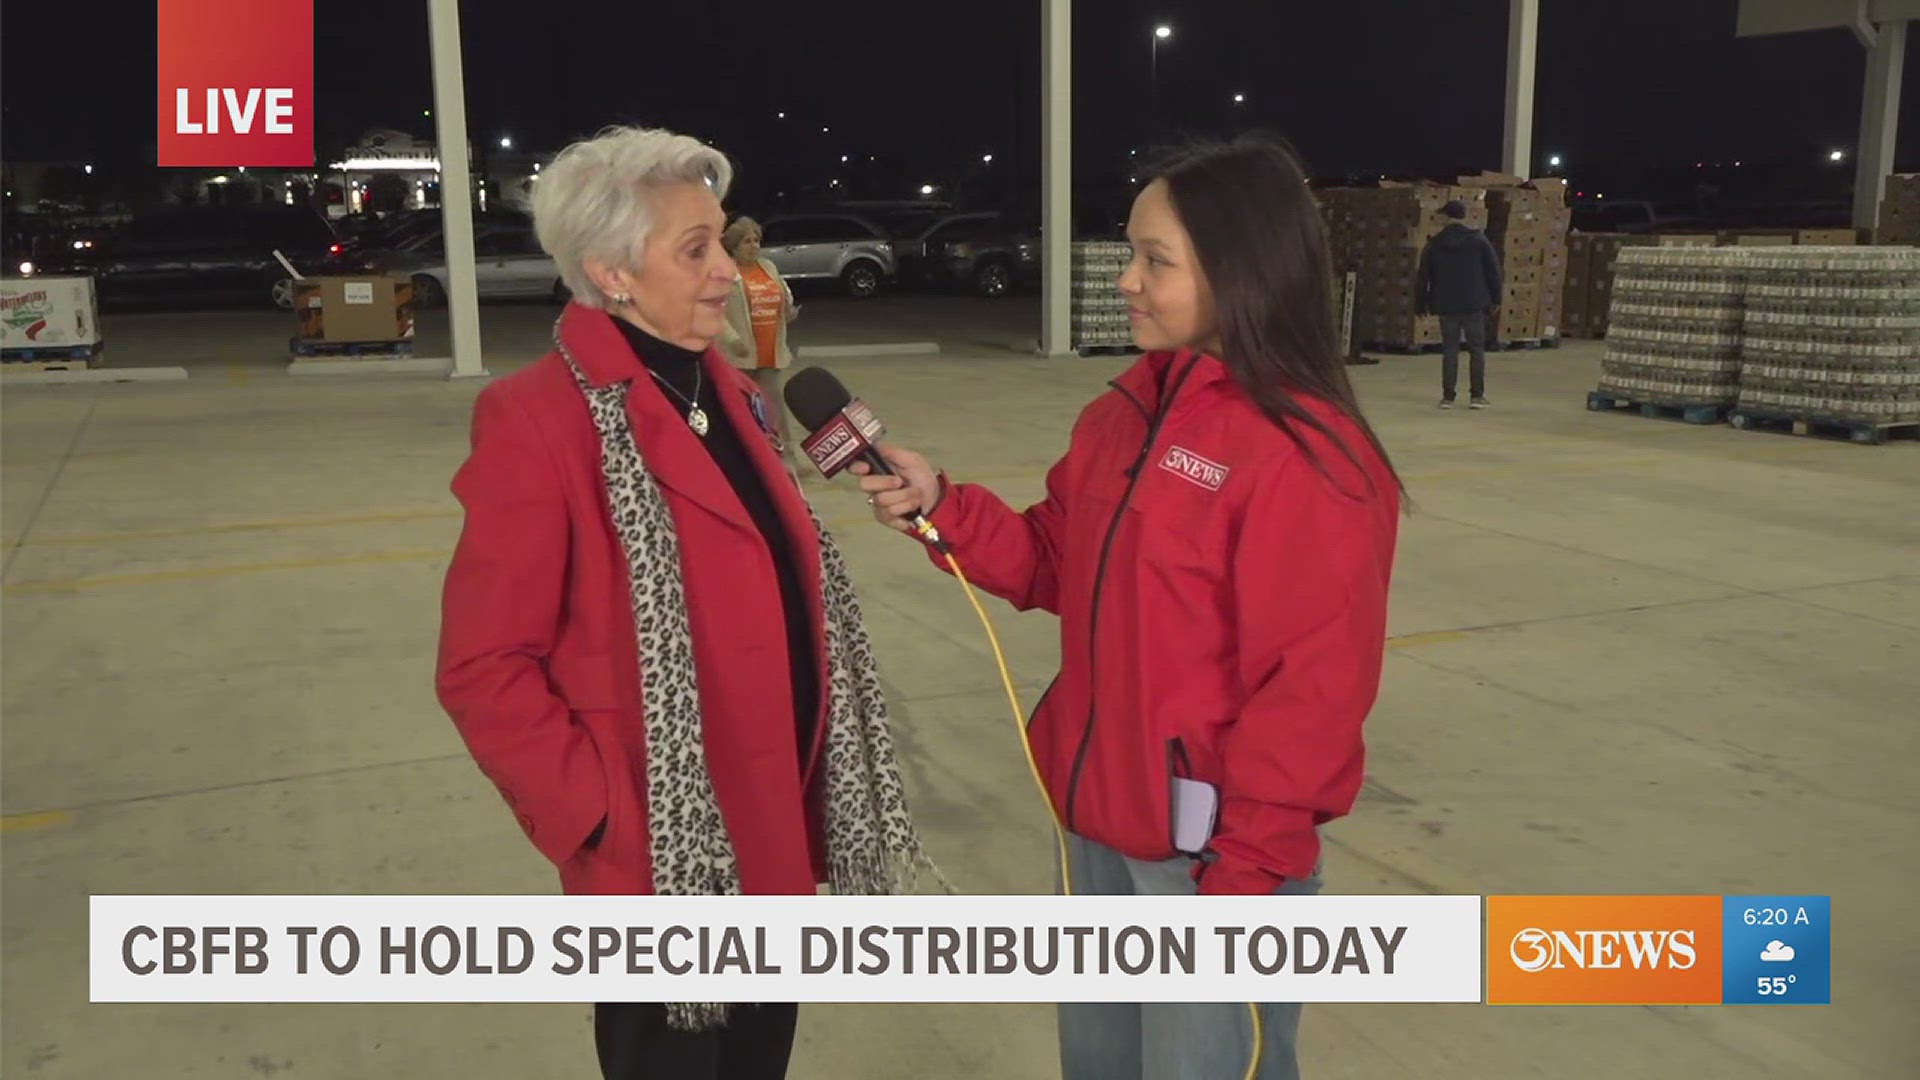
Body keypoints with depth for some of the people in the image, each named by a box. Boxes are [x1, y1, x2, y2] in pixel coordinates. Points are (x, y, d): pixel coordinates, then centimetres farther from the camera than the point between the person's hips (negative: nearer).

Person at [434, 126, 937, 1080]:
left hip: (774, 832, 7)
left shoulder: (730, 395, 7)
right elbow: (484, 668, -17)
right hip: (664, 855, -7)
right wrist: (594, 813, -18)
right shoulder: (540, 423, -18)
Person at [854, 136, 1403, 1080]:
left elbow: (1313, 686, -19)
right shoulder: (1126, 412, 4)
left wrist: (1246, 872, -17)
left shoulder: (1311, 457, -19)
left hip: (1211, 850, -7)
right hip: (1098, 817, 8)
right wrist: (941, 507, -5)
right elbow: (1057, 567, 10)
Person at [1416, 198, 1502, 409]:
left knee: (1450, 349, 6)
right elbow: (1493, 270, 0)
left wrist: (1423, 303, 15)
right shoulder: (1478, 240, -2)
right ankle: (1477, 395, 5)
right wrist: (1495, 297, 9)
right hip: (1474, 304, -1)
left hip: (1446, 305, 1)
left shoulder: (1435, 243, 1)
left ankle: (1448, 396, 3)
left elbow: (1424, 275, 6)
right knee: (1477, 348, 7)